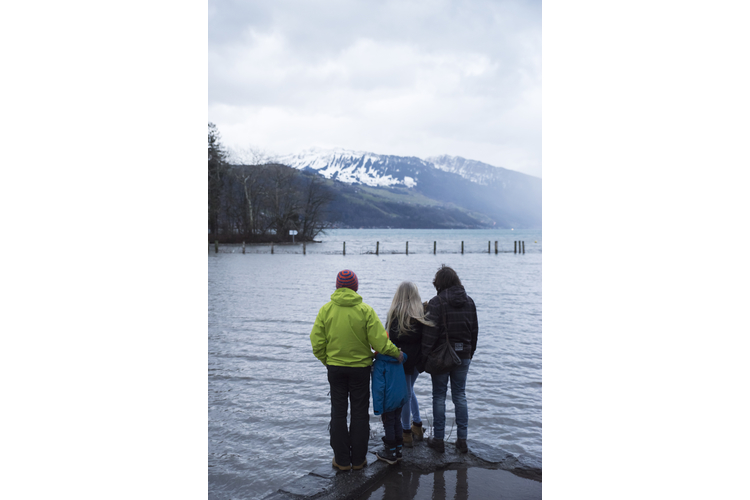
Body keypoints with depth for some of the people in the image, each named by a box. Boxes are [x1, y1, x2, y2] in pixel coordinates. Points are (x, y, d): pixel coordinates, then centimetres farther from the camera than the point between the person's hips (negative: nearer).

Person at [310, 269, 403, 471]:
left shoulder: (326, 310, -7)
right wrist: (396, 353, 3)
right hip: (360, 367, -1)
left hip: (335, 367, 1)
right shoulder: (365, 310, -12)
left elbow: (317, 343, -4)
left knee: (338, 412, 12)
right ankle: (358, 459, 18)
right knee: (360, 413, 11)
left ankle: (341, 460, 16)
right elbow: (379, 341, -13)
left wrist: (327, 360, 12)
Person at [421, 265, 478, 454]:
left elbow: (430, 332, -16)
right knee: (460, 395, 13)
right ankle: (462, 439, 15)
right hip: (463, 355, 5)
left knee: (439, 396, 6)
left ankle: (438, 440, 12)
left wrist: (424, 357, -10)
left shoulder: (436, 302, -13)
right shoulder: (469, 301, 4)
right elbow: (474, 330, 10)